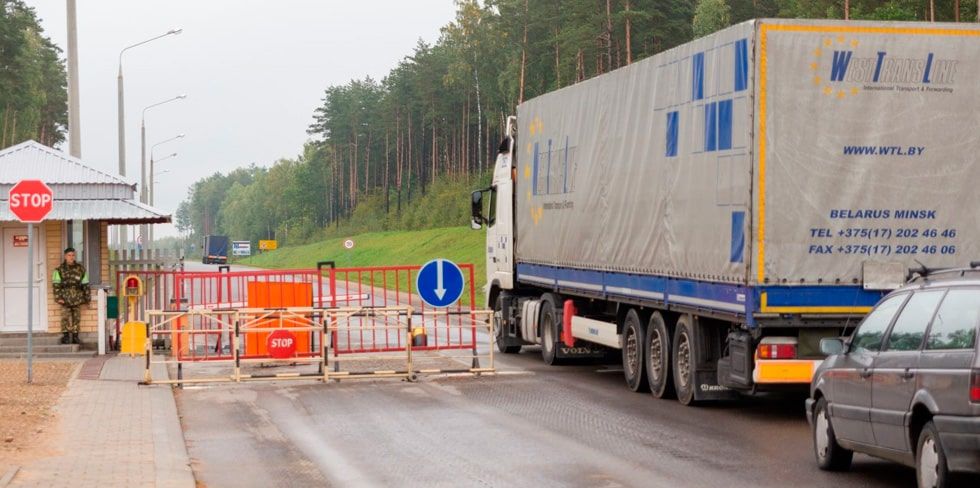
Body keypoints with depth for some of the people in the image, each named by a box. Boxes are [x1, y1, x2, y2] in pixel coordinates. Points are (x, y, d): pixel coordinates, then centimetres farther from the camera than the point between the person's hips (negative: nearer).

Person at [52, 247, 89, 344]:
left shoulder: (80, 269, 10)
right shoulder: (59, 270, 1)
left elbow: (85, 284, 14)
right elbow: (56, 285, -2)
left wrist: (87, 297, 12)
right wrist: (58, 297, -9)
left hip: (77, 298, 3)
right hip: (65, 298, -3)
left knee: (76, 318, 5)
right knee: (66, 318, -7)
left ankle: (75, 336, 12)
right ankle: (65, 336, -3)